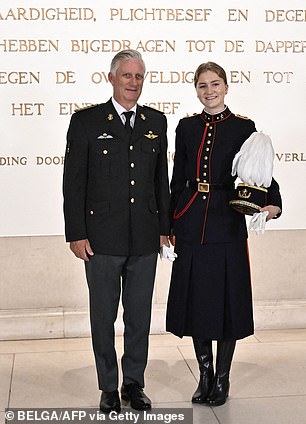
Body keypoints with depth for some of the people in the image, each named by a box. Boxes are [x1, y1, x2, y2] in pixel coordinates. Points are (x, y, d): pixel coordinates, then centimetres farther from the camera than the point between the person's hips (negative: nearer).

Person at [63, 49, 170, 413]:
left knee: (140, 315, 12)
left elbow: (161, 179, 13)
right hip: (102, 239, -3)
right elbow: (73, 182, -4)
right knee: (103, 317, 8)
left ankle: (134, 383, 28)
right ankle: (109, 387, 23)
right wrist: (76, 234, -8)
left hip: (145, 240, 3)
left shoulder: (156, 122, 9)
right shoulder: (86, 121, -2)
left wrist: (164, 226, 9)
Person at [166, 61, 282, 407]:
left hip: (227, 225, -3)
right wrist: (172, 226, 9)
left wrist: (273, 205, -21)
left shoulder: (243, 128, 0)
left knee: (226, 300, 3)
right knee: (195, 299, 8)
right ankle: (205, 376, 25)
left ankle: (222, 379, 19)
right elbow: (178, 180, 11)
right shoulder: (187, 127, 8)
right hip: (191, 225, 3)